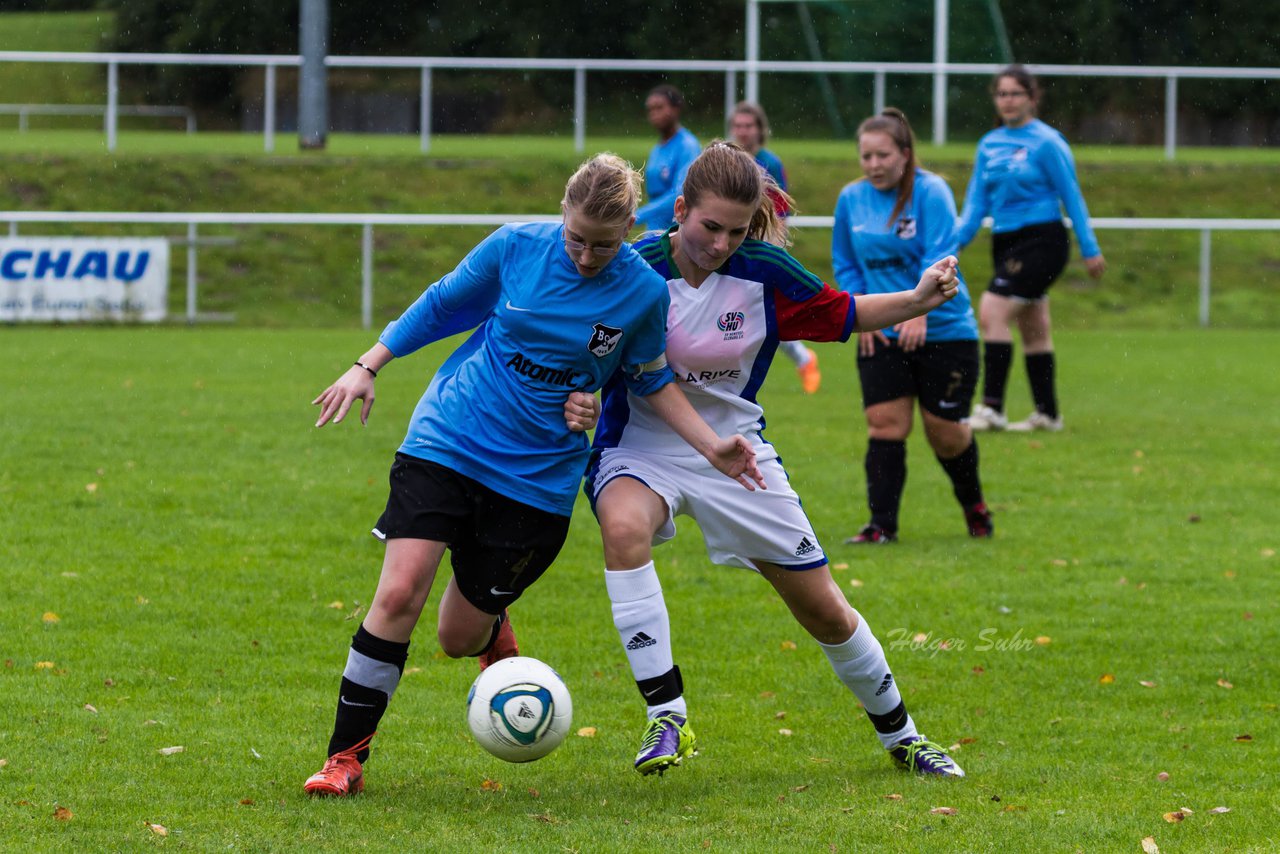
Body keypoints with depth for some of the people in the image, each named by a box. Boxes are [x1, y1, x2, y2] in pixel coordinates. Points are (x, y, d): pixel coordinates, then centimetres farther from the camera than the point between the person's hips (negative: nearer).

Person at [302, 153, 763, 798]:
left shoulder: (643, 293, -6)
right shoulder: (517, 246, -8)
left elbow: (650, 381, 10)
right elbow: (442, 304, 7)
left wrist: (712, 447, 1)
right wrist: (367, 368, 4)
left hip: (537, 479, 1)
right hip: (446, 444, 0)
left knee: (459, 638, 4)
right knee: (399, 594, -17)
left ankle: (494, 629, 44)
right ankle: (345, 758, -4)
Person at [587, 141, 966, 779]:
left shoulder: (764, 271, -12)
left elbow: (841, 315, 4)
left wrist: (919, 300, -11)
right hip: (641, 447, -2)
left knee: (825, 611, 6)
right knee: (624, 528, -38)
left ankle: (899, 734, 31)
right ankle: (666, 718, -31)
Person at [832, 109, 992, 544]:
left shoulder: (931, 192, -12)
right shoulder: (852, 198, 3)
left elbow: (939, 258, -21)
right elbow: (844, 263, 15)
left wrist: (919, 312, -35)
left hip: (943, 331, -3)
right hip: (881, 335, 4)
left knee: (946, 433, 3)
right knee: (885, 423, -9)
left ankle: (973, 503, 31)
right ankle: (882, 525, -7)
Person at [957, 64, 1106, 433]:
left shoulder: (1046, 142, -8)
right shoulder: (989, 145, 10)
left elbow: (1071, 197, -6)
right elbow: (977, 199, 10)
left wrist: (1090, 249, -5)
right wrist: (957, 240, -4)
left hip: (1041, 241, -7)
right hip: (1006, 243, 7)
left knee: (992, 312, -19)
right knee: (1034, 330, 13)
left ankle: (992, 408, -20)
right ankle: (1047, 413, 20)